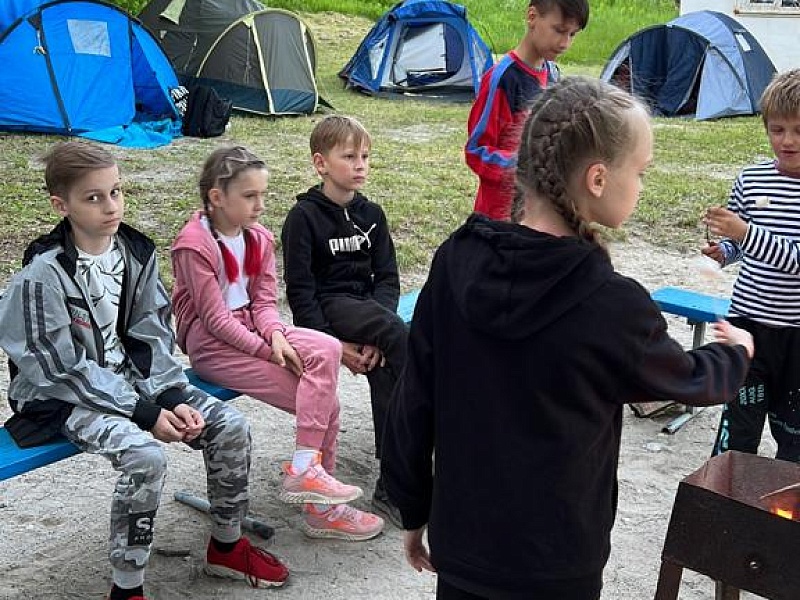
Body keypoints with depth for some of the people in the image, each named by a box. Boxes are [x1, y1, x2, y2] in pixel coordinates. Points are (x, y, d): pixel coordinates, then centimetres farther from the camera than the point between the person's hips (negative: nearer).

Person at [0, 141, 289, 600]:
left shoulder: (136, 252, -1)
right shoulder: (44, 274, -19)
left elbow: (152, 336, 4)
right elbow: (63, 370, -18)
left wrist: (172, 397, -12)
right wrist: (143, 412, -21)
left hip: (131, 379, 6)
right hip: (68, 397, -6)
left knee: (231, 426, -9)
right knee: (146, 455, -33)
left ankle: (227, 545, 13)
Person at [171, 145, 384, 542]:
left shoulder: (258, 238, 9)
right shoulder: (194, 244, -13)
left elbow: (265, 300, 5)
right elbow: (215, 318, -16)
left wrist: (276, 334, -17)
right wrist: (268, 350, -20)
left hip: (250, 328, 7)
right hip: (209, 342, -7)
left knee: (327, 350, -22)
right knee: (322, 397, -18)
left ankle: (306, 469, -17)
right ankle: (320, 508, -10)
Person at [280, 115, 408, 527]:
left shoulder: (371, 214, 12)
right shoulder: (304, 216, -3)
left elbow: (386, 277, 8)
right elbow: (299, 289, -7)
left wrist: (374, 335, -10)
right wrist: (333, 344, -16)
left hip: (367, 304, 5)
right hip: (328, 307, -5)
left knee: (383, 363, -22)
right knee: (400, 336, -31)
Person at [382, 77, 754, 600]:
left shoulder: (457, 263, -9)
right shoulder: (613, 306, -22)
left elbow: (415, 399, -2)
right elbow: (688, 380, -2)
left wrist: (413, 509, 12)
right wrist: (737, 350, 21)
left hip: (459, 540, 4)